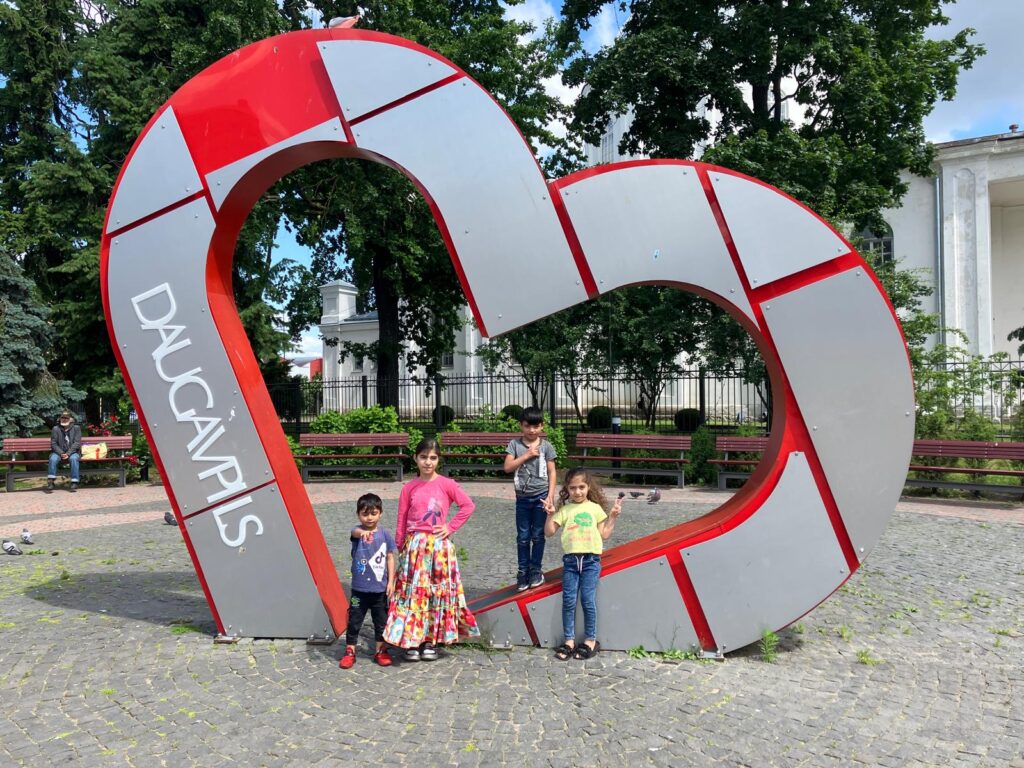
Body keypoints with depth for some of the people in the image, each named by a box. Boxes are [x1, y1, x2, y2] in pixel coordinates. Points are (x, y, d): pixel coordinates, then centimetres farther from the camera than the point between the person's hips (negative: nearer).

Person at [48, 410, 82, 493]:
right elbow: (53, 444, 0)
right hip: (59, 452, 1)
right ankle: (50, 482, -26)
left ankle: (74, 483, -32)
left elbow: (77, 443, -6)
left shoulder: (76, 428, 2)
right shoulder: (56, 429, 5)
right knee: (53, 458, -31)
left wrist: (68, 453, -18)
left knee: (73, 458, -34)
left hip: (72, 452, -1)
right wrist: (61, 453, -16)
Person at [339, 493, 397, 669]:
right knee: (354, 621, 6)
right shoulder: (357, 531, -8)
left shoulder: (385, 534, -1)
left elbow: (390, 558, 5)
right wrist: (363, 532, -59)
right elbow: (355, 532, -35)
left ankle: (381, 651, 27)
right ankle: (350, 652, 21)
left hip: (380, 589, 2)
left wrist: (391, 582, -1)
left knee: (381, 621, 12)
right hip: (359, 588, -2)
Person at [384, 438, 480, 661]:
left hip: (439, 545, -1)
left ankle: (431, 641, 15)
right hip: (414, 545, 1)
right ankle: (411, 641, 11)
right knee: (412, 590, 1)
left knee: (438, 590, 3)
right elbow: (401, 521, 6)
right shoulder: (409, 488, 3)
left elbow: (468, 505, -3)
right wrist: (400, 547, 7)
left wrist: (450, 527, -6)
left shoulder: (446, 484, -2)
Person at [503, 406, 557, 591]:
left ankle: (536, 570, 21)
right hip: (522, 497, 1)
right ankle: (523, 571, 18)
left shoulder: (546, 446, -2)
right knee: (523, 537, 7)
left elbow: (551, 472, 0)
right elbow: (507, 467, -10)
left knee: (538, 536, 8)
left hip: (540, 496, -1)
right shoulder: (515, 444, -1)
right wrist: (527, 455, -15)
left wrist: (551, 495, -8)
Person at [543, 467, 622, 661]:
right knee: (568, 600, 0)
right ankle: (569, 641, 11)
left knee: (588, 600, -2)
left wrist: (612, 516, 2)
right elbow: (549, 532, 4)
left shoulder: (595, 508, 7)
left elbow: (605, 534, 8)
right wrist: (550, 515, -8)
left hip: (591, 559, -1)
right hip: (570, 559, 1)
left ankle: (590, 640, 12)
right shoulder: (564, 509, 7)